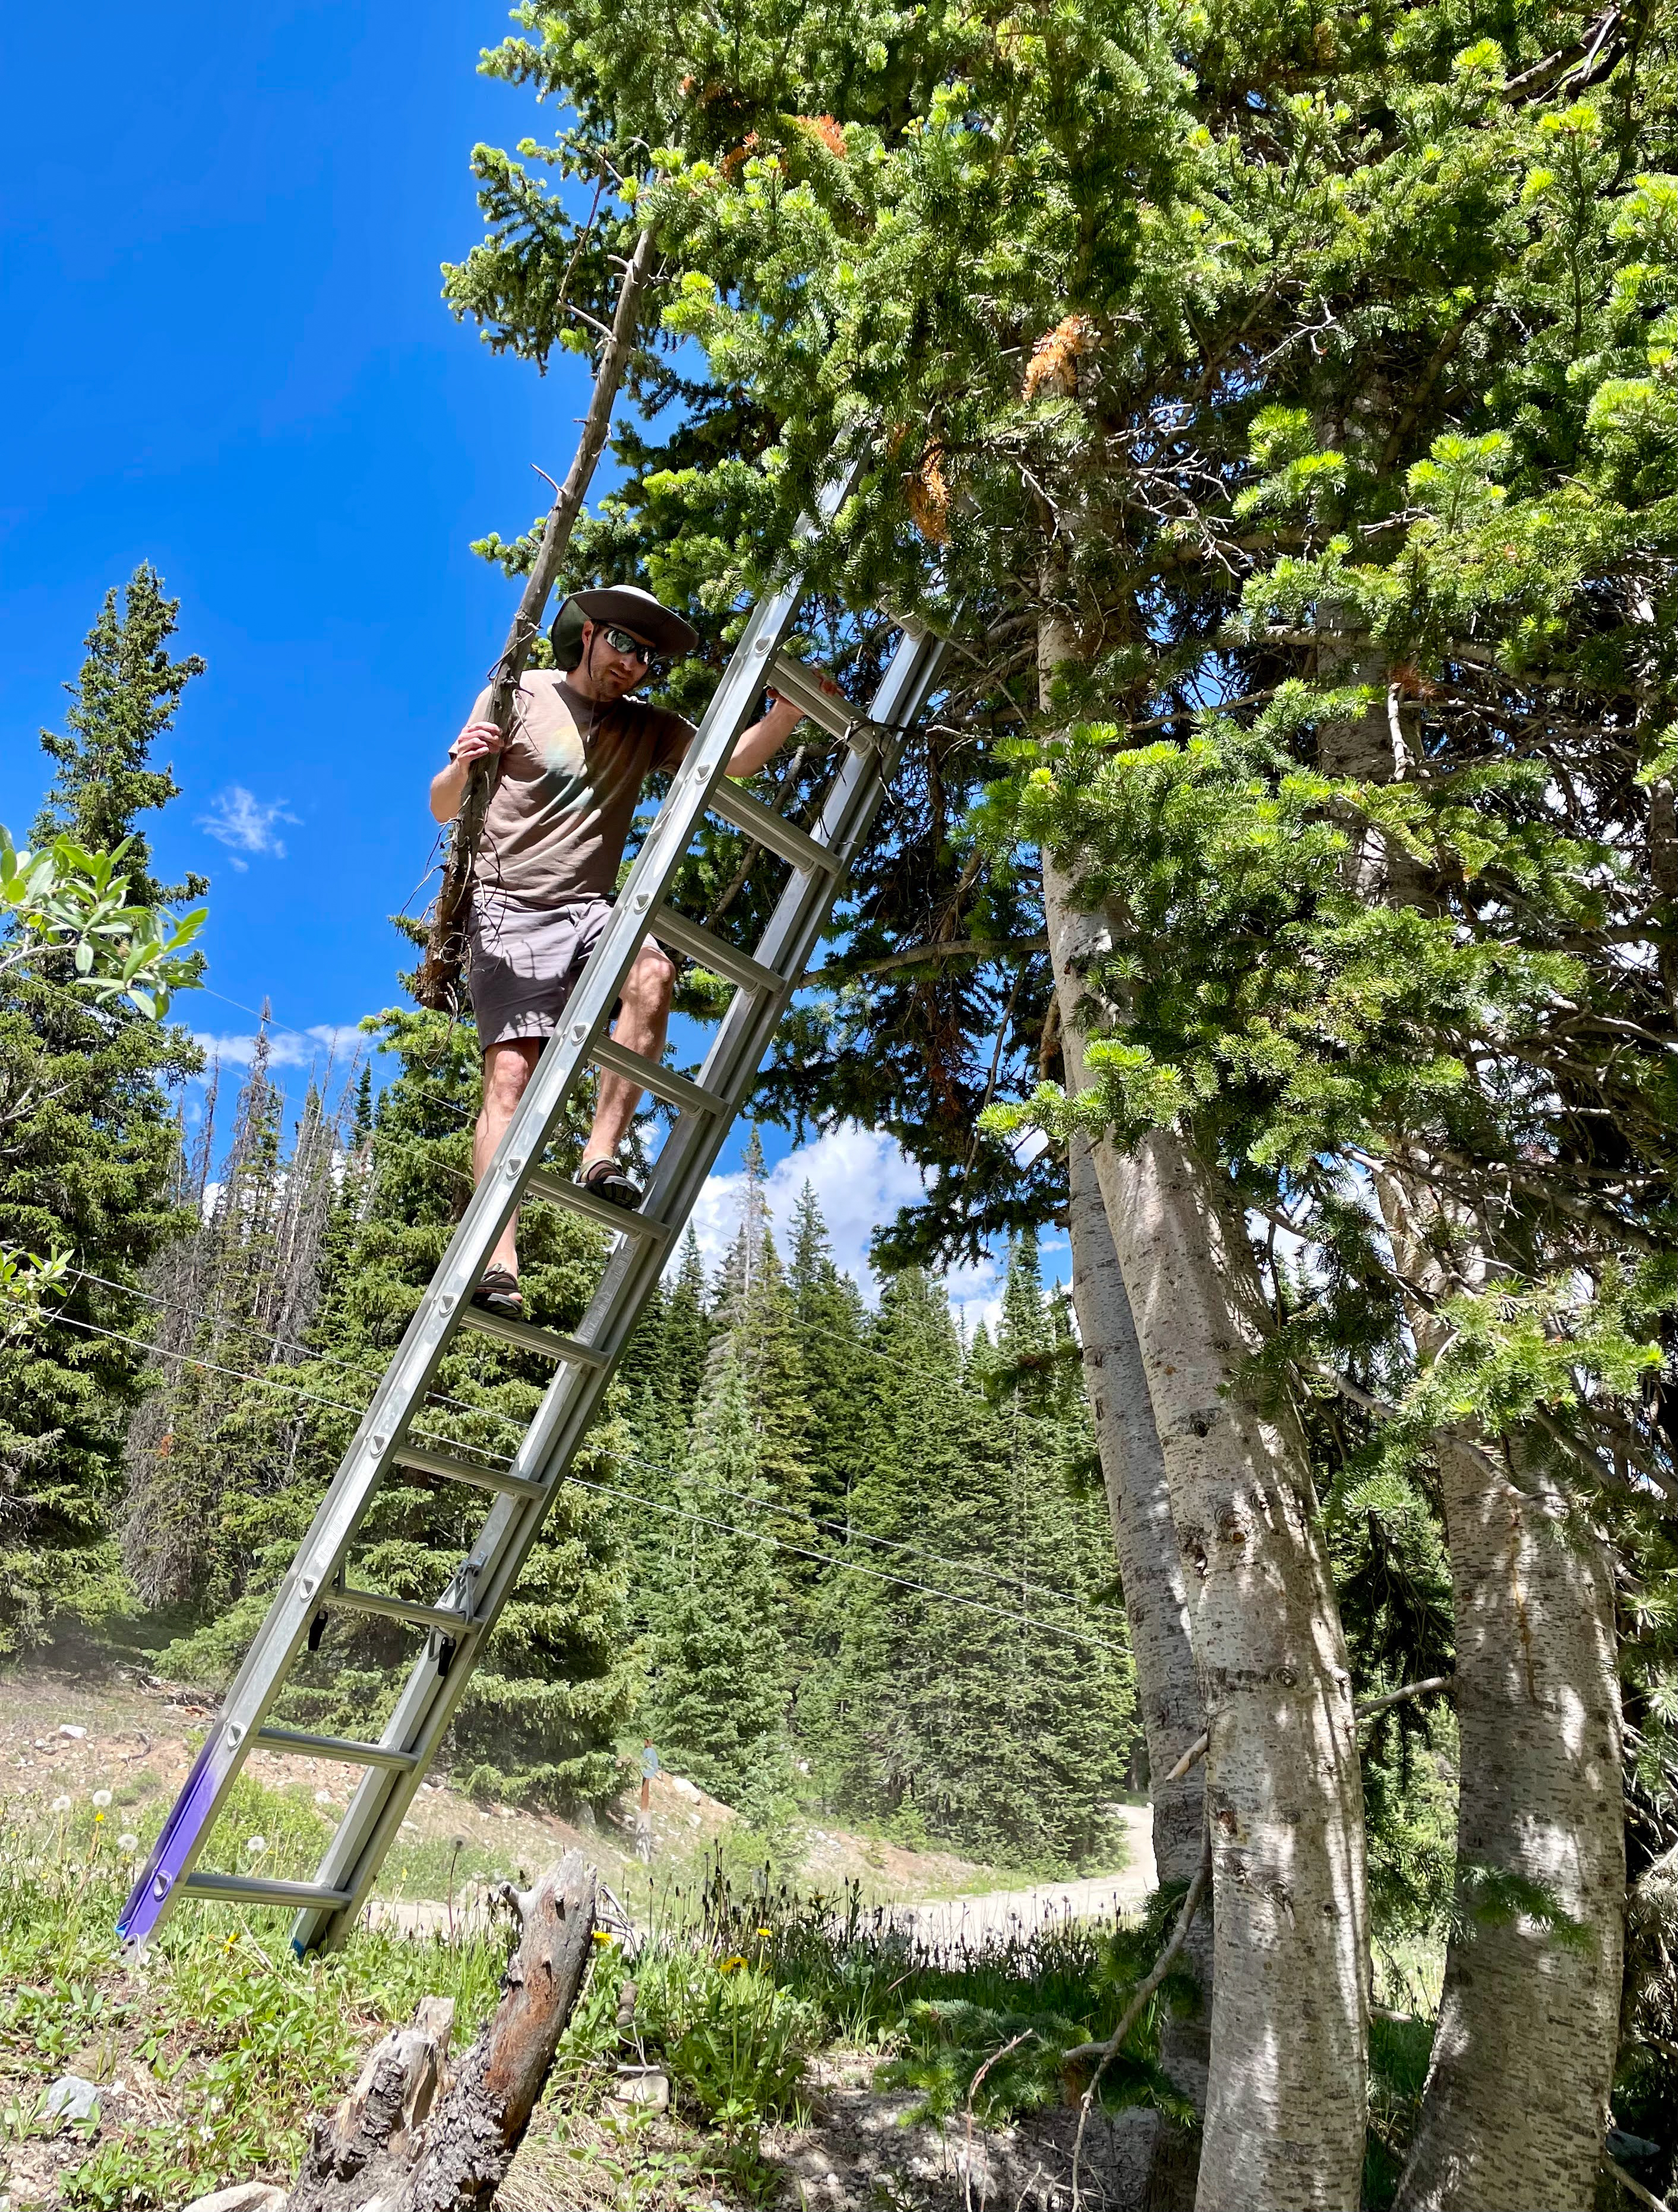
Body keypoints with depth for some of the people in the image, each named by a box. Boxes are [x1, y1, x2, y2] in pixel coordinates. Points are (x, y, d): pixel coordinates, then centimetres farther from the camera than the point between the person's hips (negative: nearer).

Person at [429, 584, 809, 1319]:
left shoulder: (647, 728, 17)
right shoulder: (519, 695, 8)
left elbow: (735, 761, 4)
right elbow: (443, 810, 5)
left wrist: (788, 710, -13)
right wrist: (461, 765, -17)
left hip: (590, 909, 3)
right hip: (509, 908, -3)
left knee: (652, 975, -31)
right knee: (511, 1071, -19)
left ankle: (601, 1154, -27)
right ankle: (498, 1264, -23)